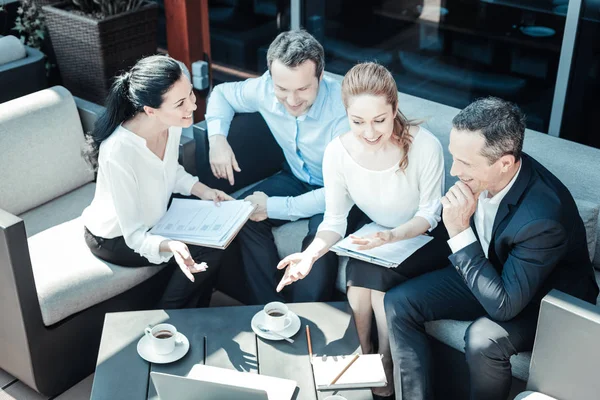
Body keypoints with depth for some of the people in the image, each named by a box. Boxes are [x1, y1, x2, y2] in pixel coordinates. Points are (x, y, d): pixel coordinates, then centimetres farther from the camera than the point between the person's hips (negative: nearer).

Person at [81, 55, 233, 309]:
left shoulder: (172, 123, -17)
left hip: (154, 218, 7)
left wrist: (204, 191, -10)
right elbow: (134, 235, -30)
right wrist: (168, 246, -49)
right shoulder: (119, 153, -38)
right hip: (116, 238, -7)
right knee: (207, 253, -16)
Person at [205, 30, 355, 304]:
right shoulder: (265, 90, -17)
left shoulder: (343, 109, -33)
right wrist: (217, 137, -14)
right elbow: (222, 94, 6)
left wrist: (275, 207, -30)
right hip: (297, 178, 5)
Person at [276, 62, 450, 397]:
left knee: (377, 279, -25)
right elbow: (335, 220, -11)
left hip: (423, 235, -3)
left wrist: (392, 236, -35)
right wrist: (311, 253, -30)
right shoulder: (337, 152, -19)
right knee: (359, 279, -23)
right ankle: (362, 358, 4)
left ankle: (386, 369, 0)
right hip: (375, 232, 3)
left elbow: (430, 213, -16)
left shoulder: (425, 145, -28)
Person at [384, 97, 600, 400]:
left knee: (483, 339, -34)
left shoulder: (544, 217, -37)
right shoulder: (481, 173, -18)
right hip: (488, 269, 7)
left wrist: (459, 232, -36)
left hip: (547, 301, -6)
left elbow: (504, 306, -33)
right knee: (398, 303, -7)